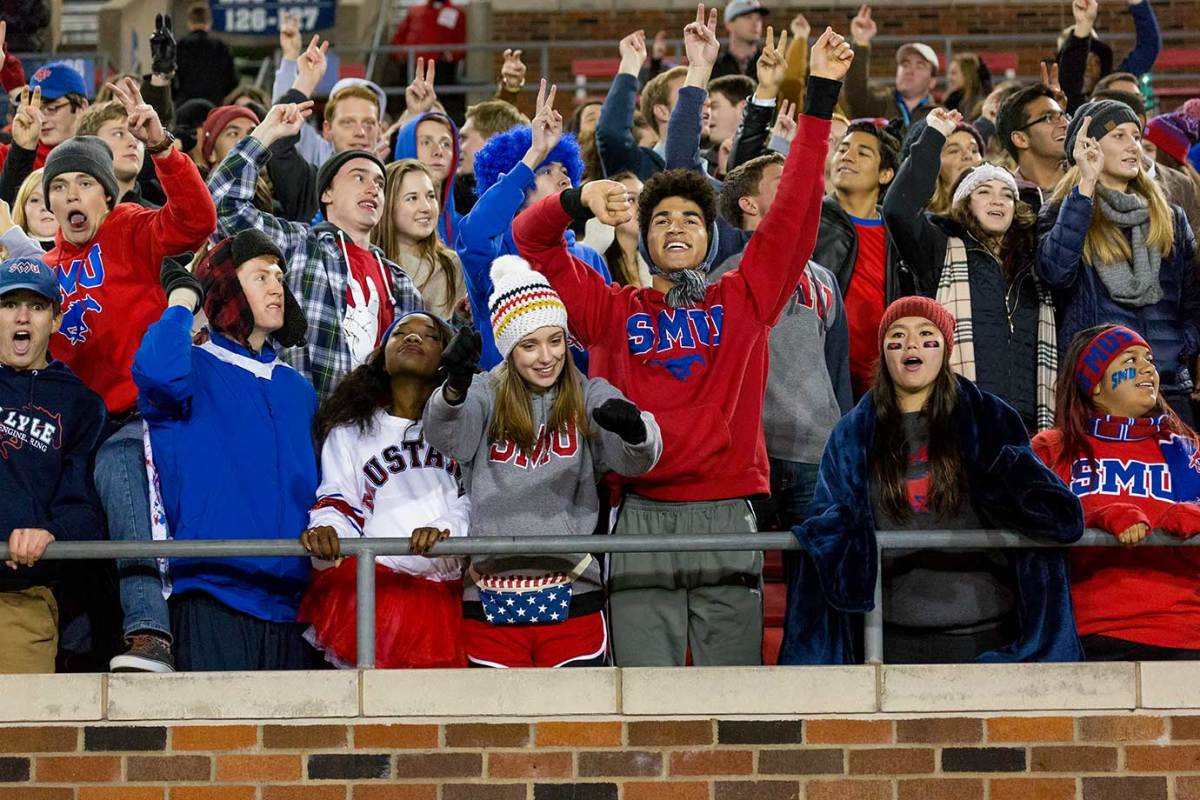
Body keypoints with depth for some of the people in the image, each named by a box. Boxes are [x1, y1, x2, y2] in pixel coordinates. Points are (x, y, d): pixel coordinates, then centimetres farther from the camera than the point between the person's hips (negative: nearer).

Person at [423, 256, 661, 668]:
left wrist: (636, 431, -35)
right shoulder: (485, 395, 5)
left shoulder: (590, 397, 6)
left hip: (572, 599, 0)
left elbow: (634, 461, -9)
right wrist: (454, 388, -39)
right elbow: (444, 434, -16)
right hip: (491, 602, 0)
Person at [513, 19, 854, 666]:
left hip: (728, 518, 1)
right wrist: (579, 201, -15)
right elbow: (531, 239, 7)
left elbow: (793, 209, 6)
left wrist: (821, 95, 1)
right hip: (642, 518, -1)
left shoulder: (744, 300, 12)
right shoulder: (613, 311, 12)